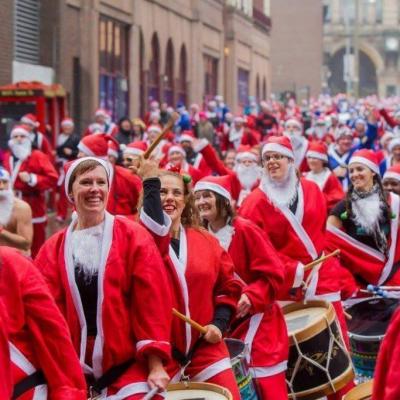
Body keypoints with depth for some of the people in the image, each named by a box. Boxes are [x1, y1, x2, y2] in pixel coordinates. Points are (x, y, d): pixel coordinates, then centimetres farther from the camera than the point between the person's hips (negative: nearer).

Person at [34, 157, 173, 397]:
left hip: (130, 365, -2)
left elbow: (153, 301, -5)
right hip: (74, 370, 3)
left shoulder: (134, 237, 0)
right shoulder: (52, 250, 7)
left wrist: (156, 365, -12)